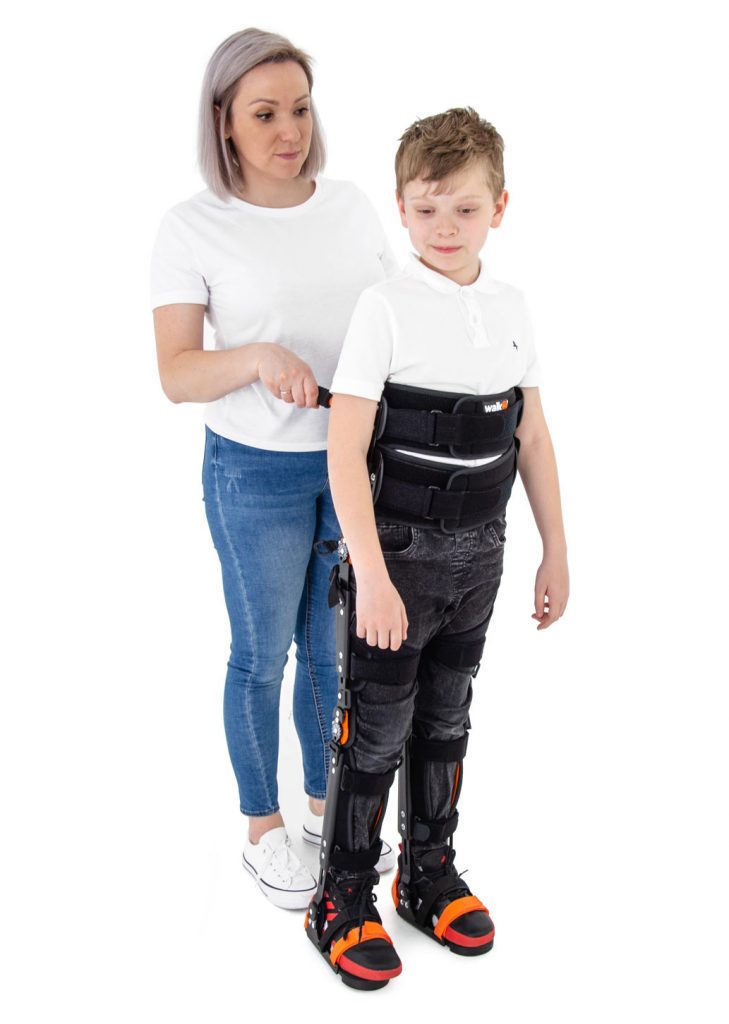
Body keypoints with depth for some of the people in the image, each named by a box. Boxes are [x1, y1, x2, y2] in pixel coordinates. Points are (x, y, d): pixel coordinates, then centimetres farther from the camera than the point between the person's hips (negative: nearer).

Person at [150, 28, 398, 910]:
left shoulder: (352, 206, 1)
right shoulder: (193, 227, -10)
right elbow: (176, 374, -15)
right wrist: (257, 357, -33)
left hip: (356, 463, 4)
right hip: (256, 473, -3)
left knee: (336, 649, 16)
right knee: (263, 657, 11)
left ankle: (324, 802, 39)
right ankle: (263, 828, 33)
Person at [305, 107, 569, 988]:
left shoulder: (509, 307, 3)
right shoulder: (385, 308, -13)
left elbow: (533, 439, 10)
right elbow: (345, 452, -17)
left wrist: (555, 550, 10)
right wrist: (371, 575, -22)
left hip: (478, 554, 5)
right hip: (400, 553, -5)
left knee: (444, 723, 18)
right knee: (376, 732, 4)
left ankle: (429, 877, 36)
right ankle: (342, 901, 23)